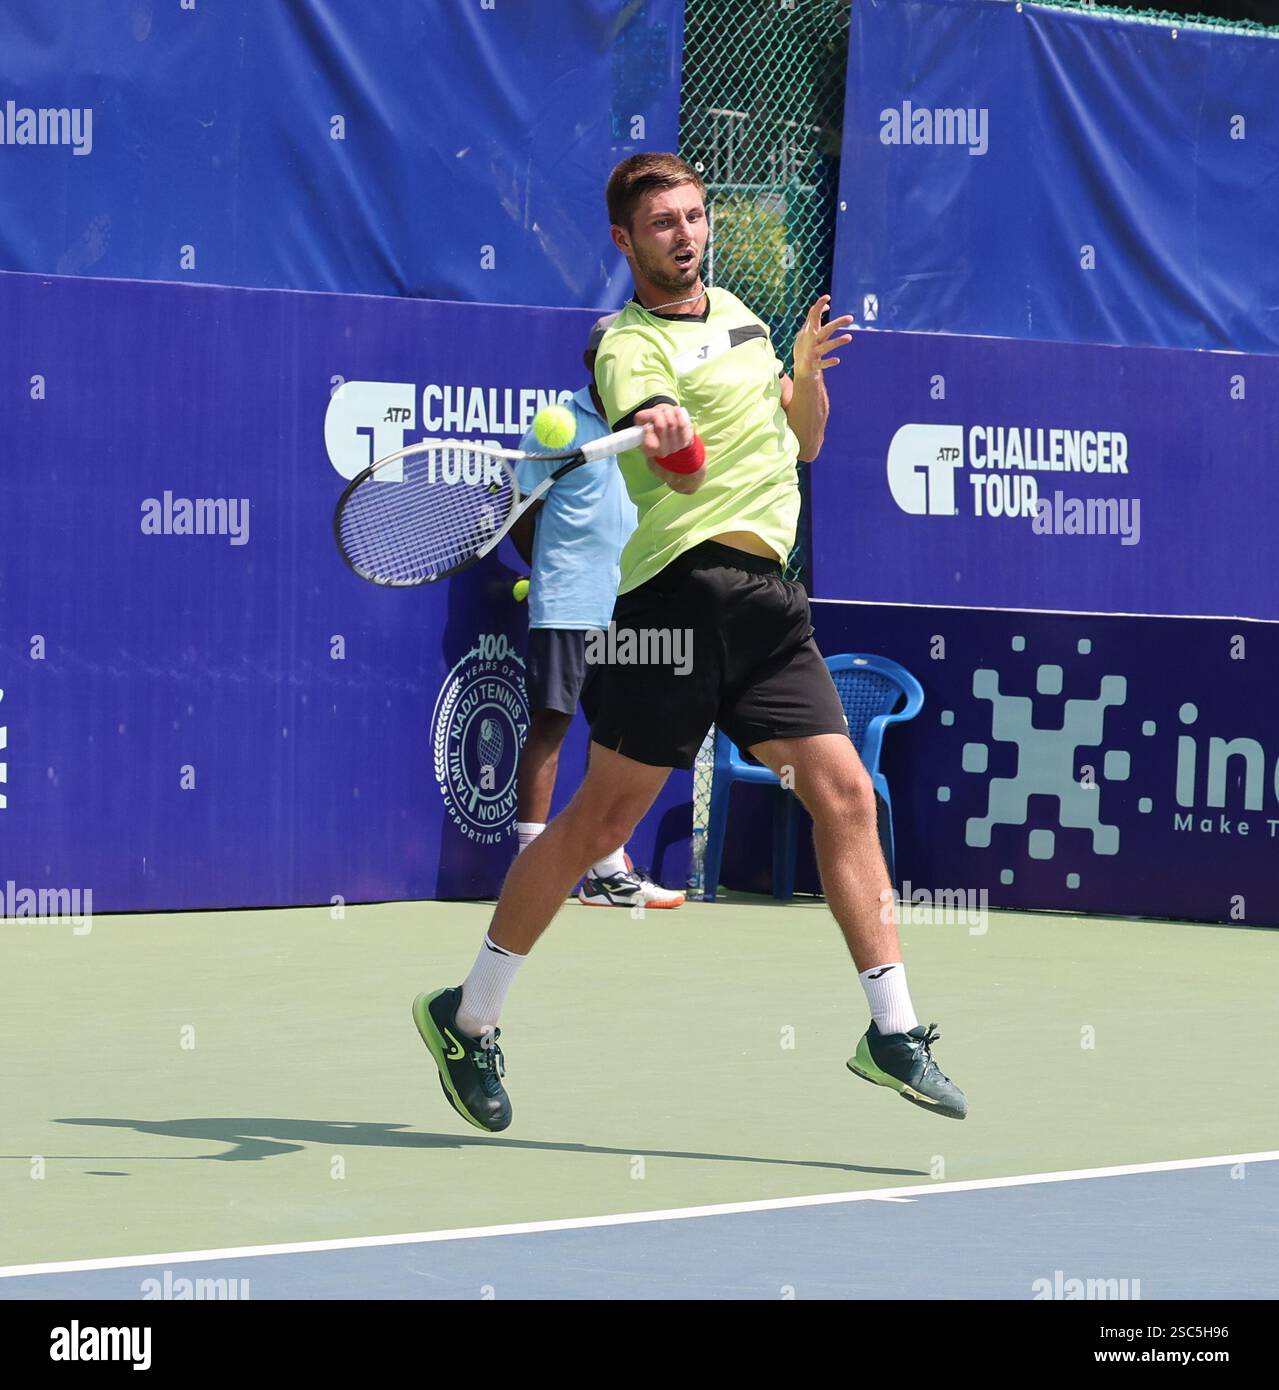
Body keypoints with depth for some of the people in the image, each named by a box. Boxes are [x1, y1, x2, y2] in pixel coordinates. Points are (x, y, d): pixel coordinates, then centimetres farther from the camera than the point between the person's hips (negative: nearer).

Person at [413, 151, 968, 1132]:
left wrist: (808, 370, 7)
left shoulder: (738, 315, 20)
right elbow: (685, 469, -22)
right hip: (680, 590, -7)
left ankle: (894, 1032, -2)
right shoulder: (630, 345, -5)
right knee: (602, 819, -4)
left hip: (767, 599, 7)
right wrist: (667, 435, -46)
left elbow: (802, 442, 26)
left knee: (844, 795, -4)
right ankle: (468, 1019, 8)